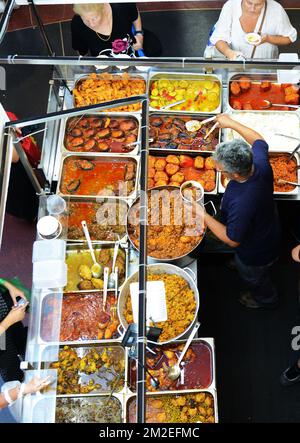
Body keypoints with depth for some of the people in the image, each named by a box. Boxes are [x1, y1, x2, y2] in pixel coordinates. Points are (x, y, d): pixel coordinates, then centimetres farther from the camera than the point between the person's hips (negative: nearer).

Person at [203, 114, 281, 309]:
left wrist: (202, 215, -29)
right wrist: (232, 123, -1)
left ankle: (266, 299, 61)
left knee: (254, 278, 29)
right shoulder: (260, 163, -29)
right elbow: (259, 141, -4)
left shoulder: (241, 203, -49)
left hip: (255, 254, -6)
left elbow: (232, 240, -32)